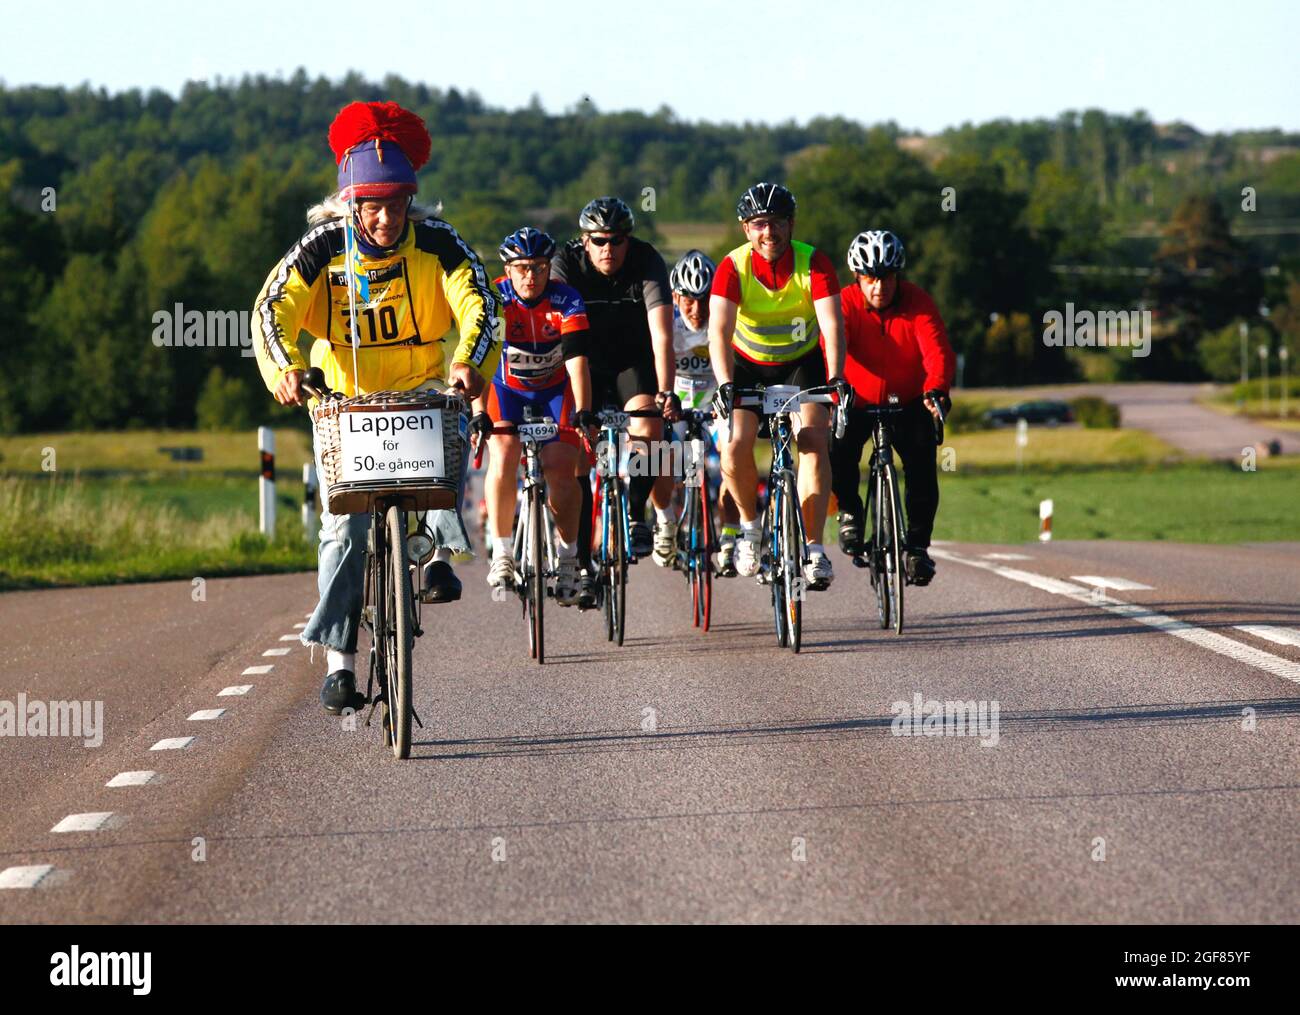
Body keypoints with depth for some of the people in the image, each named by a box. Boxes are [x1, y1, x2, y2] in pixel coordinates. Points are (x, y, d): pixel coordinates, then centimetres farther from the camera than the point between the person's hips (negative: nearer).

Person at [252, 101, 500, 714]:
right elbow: (274, 308, -21)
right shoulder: (325, 244, -14)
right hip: (349, 400, 0)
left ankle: (444, 556, -22)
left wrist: (469, 363, -44)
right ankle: (340, 664, -4)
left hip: (424, 388, 0)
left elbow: (477, 303, -24)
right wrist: (283, 369, -41)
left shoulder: (435, 240, -14)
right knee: (345, 525, -7)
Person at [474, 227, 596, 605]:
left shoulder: (566, 301, -23)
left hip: (556, 389, 0)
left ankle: (567, 558, 2)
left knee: (561, 469, -15)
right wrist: (479, 414, -43)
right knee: (503, 457, -22)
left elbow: (576, 359, -31)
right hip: (508, 390, 0)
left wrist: (583, 412, -44)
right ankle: (501, 553, -11)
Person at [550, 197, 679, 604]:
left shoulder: (647, 262, -21)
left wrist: (665, 392, -41)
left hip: (634, 361, 0)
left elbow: (661, 333, -30)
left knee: (646, 424, -27)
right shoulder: (566, 264, -20)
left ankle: (636, 518, -7)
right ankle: (583, 562, -8)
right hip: (586, 365, 0)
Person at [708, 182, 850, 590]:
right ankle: (750, 522, 8)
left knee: (814, 442, -20)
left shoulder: (814, 263, -20)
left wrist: (835, 377, -46)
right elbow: (719, 330, -31)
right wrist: (725, 384, -47)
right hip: (748, 365, 0)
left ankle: (814, 549, -15)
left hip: (802, 362, 0)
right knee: (735, 444, -20)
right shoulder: (733, 266, -21)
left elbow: (832, 324, -30)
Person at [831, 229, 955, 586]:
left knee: (921, 461, -19)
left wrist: (936, 389, -51)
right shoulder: (845, 303, -17)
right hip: (859, 403, 0)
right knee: (839, 448, -27)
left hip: (908, 404, 0)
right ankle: (849, 510, 0)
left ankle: (917, 546, -5)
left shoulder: (918, 302, -16)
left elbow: (937, 349, -30)